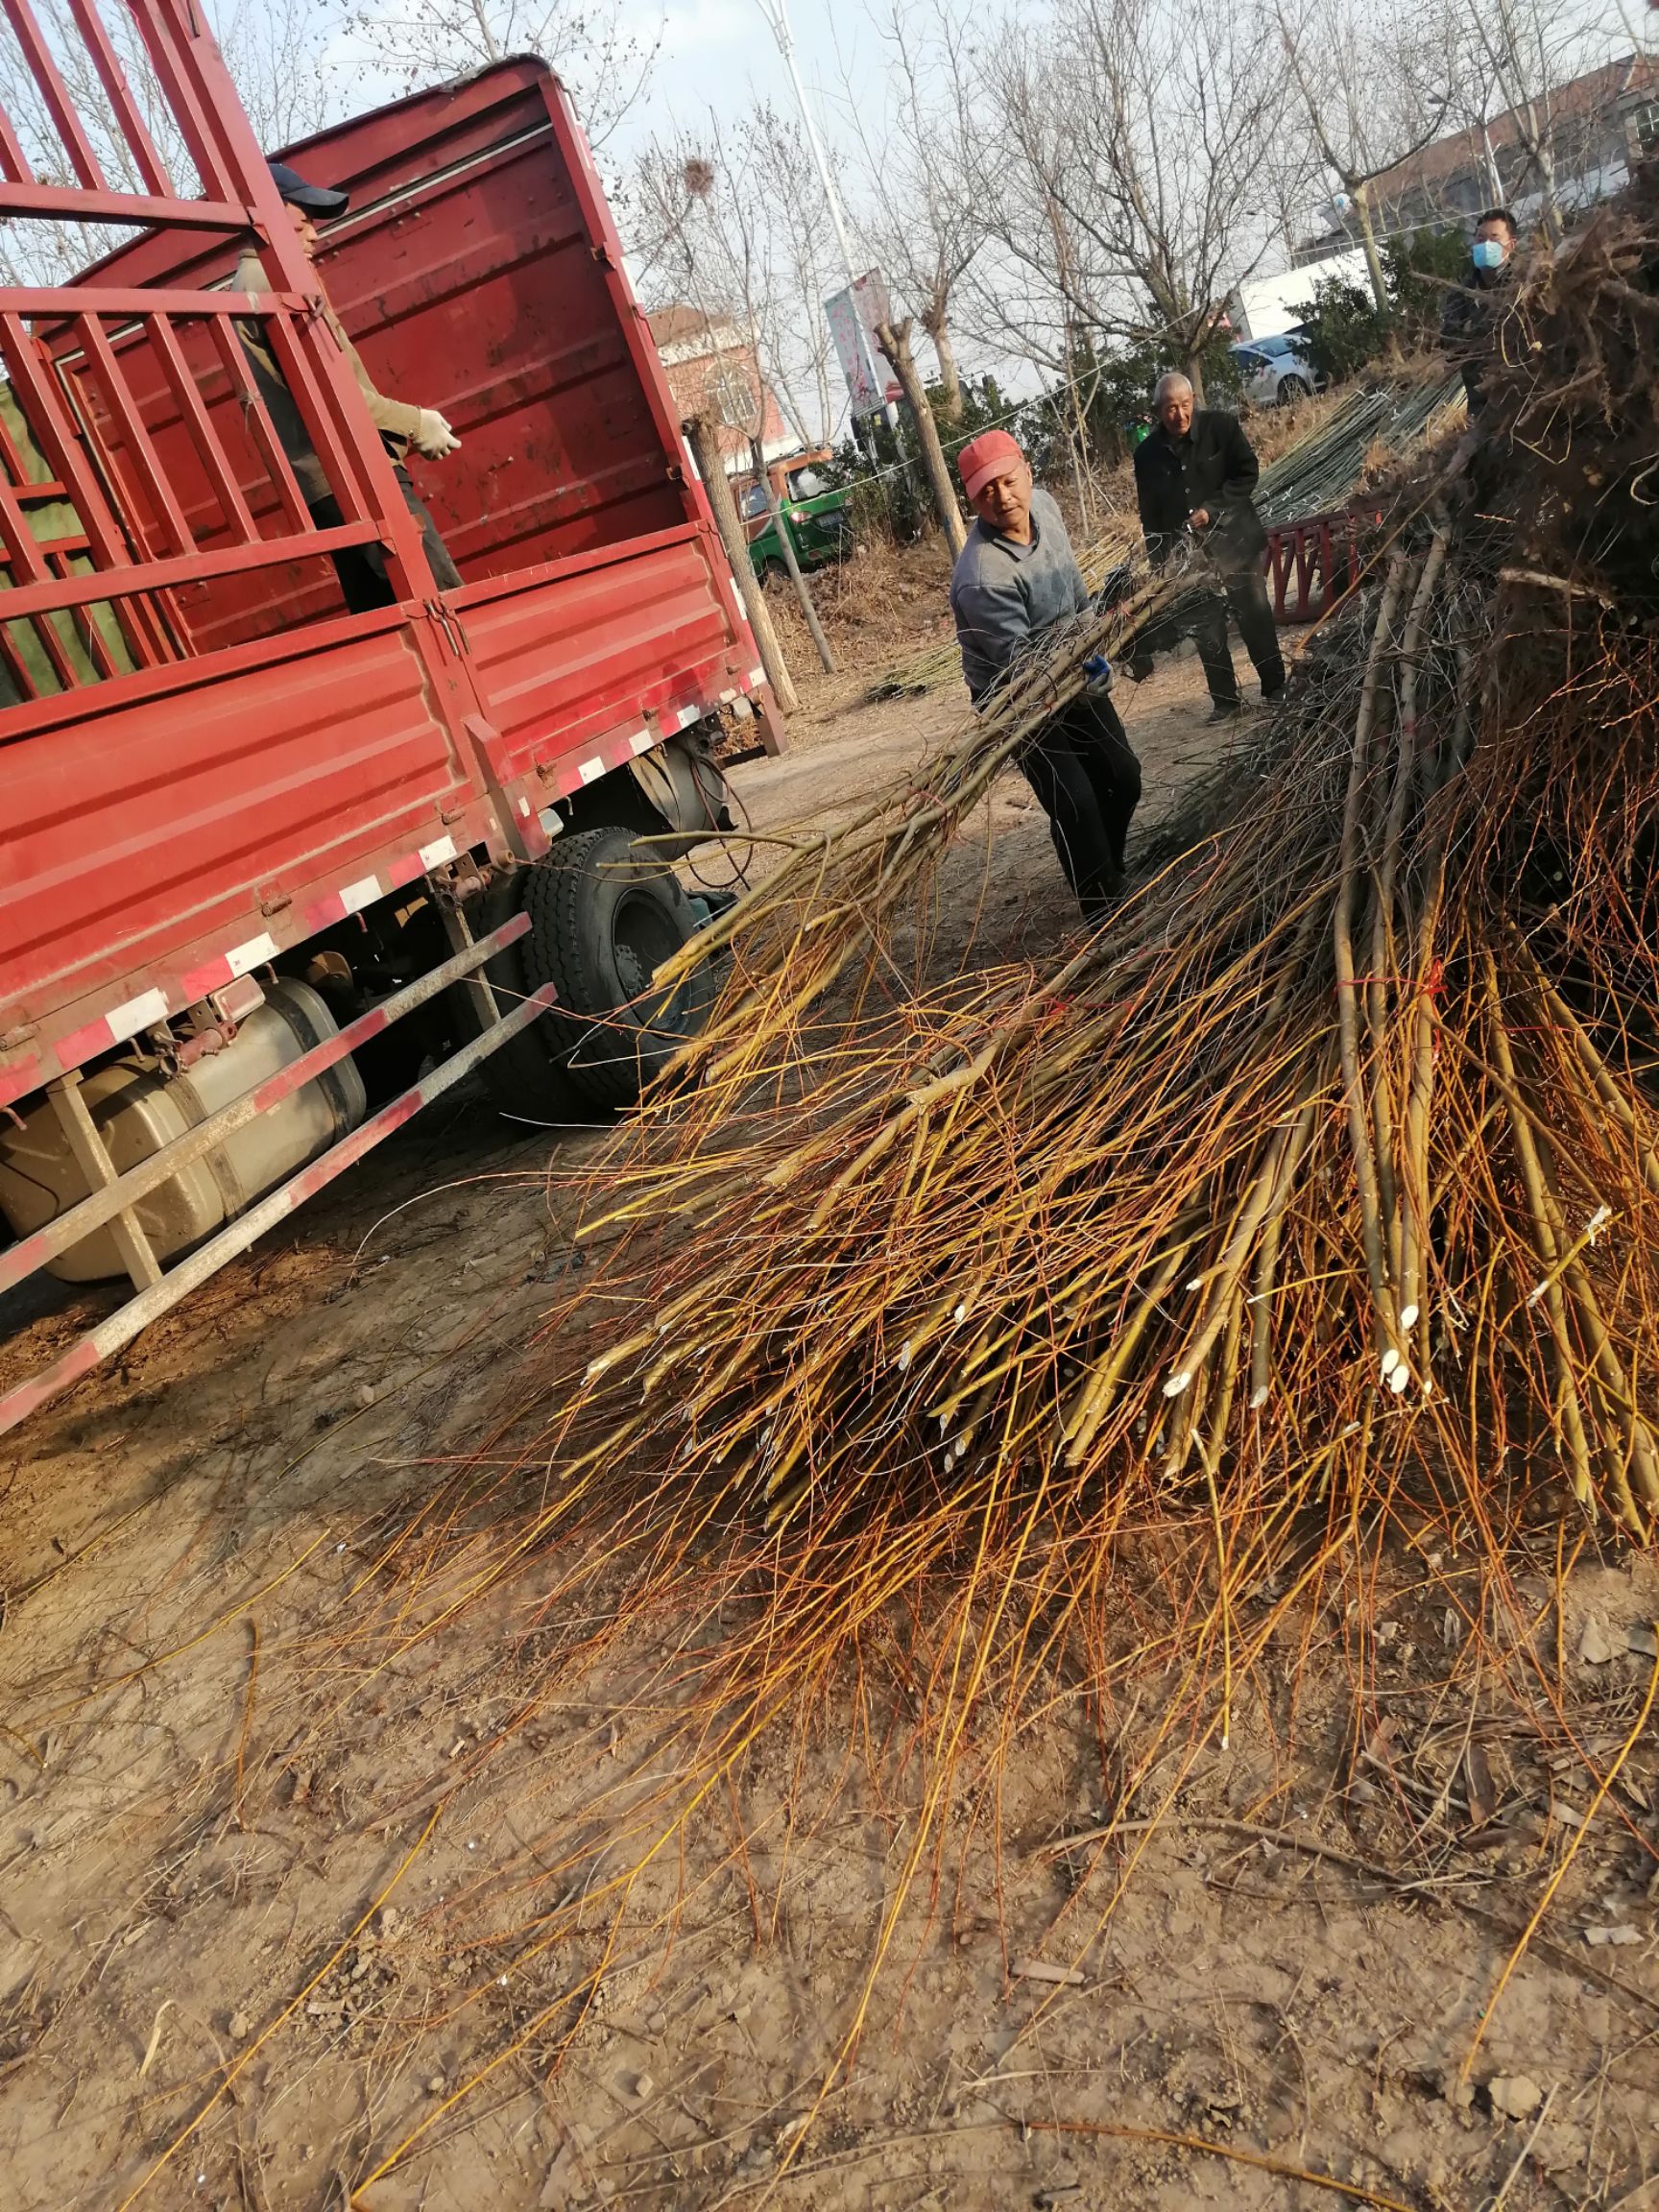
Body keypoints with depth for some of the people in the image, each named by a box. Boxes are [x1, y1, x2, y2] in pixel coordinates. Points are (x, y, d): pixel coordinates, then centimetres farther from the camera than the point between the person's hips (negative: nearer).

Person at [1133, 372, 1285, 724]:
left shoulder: (1221, 426, -5)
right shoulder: (1147, 454, 1)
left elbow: (1248, 472, -4)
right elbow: (1150, 514, 7)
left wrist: (1212, 509, -15)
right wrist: (1160, 562, 4)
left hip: (1234, 540, -1)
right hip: (1187, 553, 2)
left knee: (1256, 618, 3)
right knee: (1207, 631, 3)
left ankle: (1275, 688, 17)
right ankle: (1224, 700, 14)